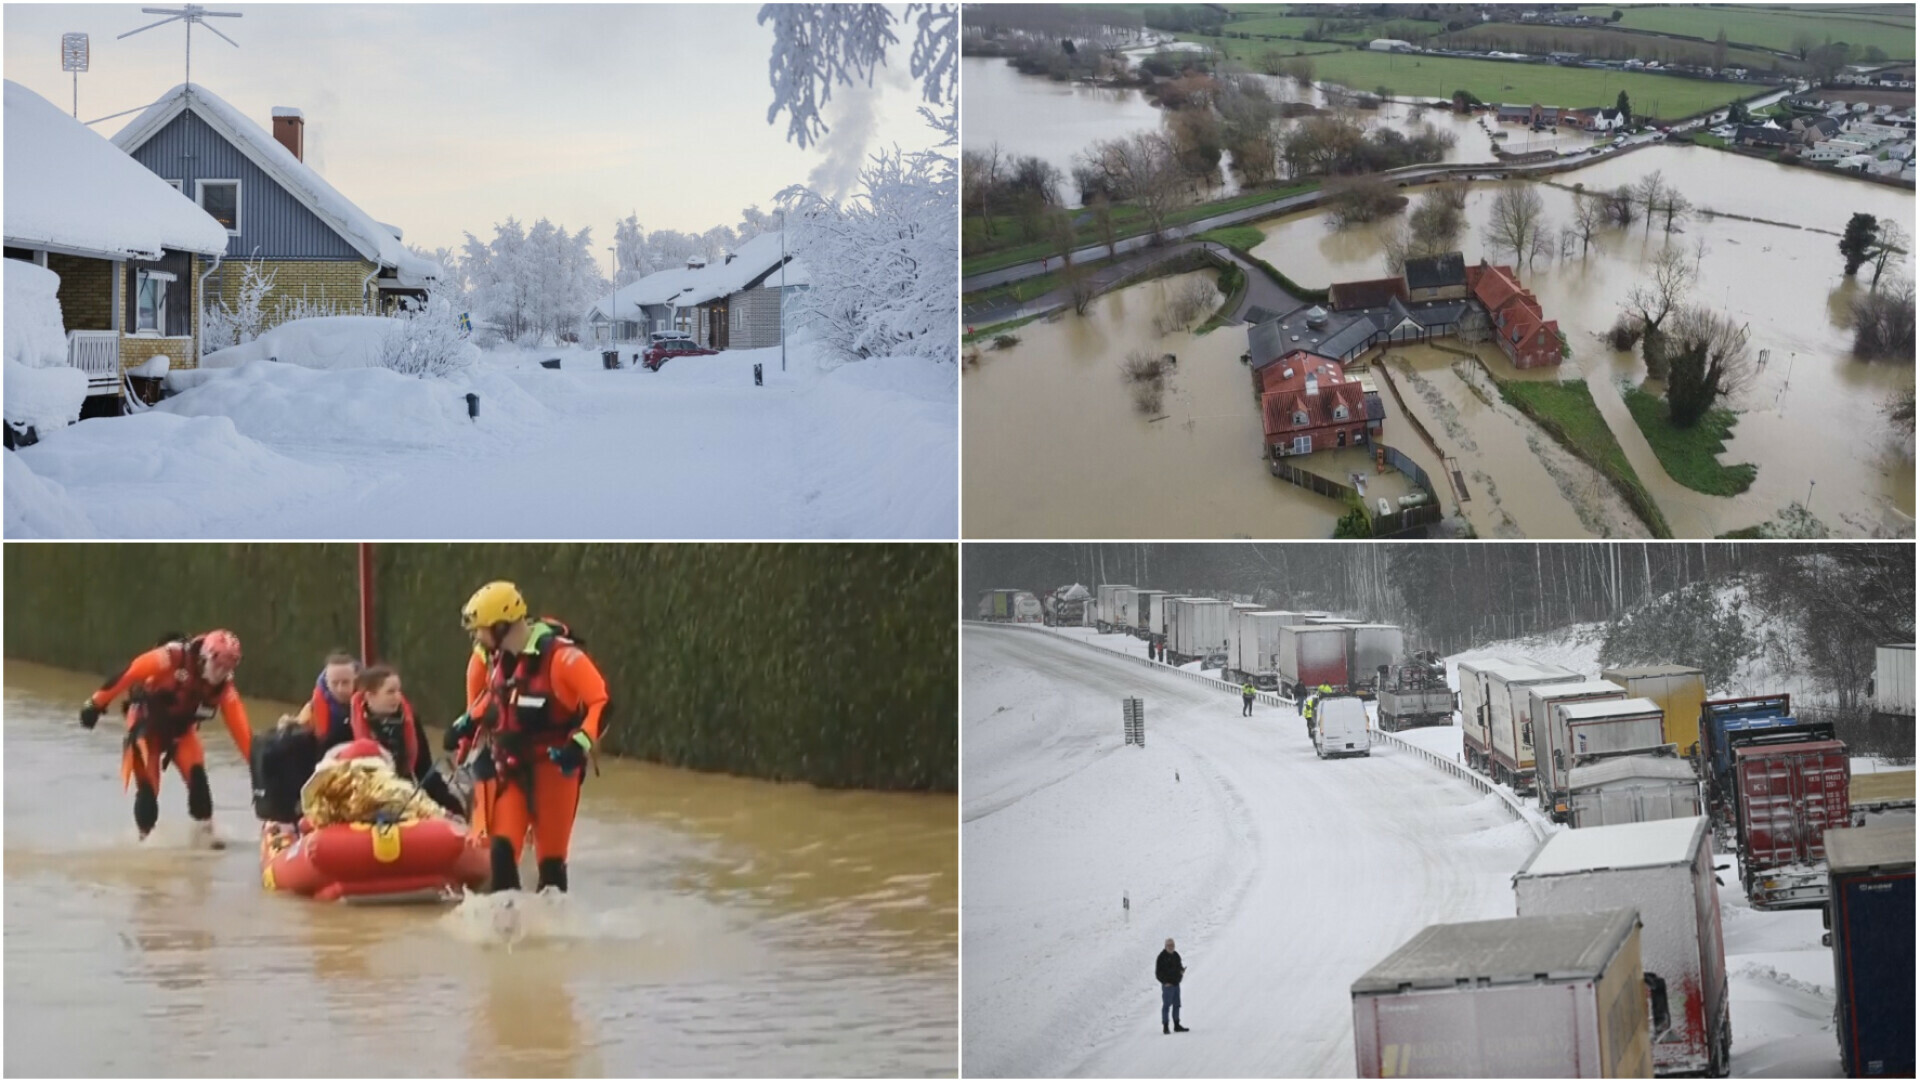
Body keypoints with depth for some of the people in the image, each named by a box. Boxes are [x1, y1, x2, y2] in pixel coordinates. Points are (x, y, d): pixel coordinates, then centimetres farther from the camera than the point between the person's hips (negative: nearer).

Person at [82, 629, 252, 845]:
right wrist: (97, 703, -23)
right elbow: (129, 673, -27)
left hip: (181, 728, 4)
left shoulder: (222, 684, -14)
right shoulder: (174, 657, -31)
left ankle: (204, 830, 0)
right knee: (147, 785, -10)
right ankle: (146, 834, 11)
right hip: (147, 722, -4)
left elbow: (238, 723, -16)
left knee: (196, 774, -15)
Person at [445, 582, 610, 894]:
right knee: (501, 848, -8)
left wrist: (580, 745, -26)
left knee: (551, 857, 0)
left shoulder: (559, 655, -19)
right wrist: (466, 726, 9)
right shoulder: (488, 656, 3)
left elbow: (601, 702, -18)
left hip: (553, 766, -5)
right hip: (508, 766, 5)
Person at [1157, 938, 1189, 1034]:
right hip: (1167, 984, -7)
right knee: (1166, 1005, -7)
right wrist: (1165, 982, -20)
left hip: (1176, 984, 7)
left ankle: (1177, 1026, 21)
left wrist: (1182, 970, -3)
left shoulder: (1176, 955, 11)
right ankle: (1165, 1028, -5)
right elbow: (1158, 973, -11)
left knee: (1177, 1005, 12)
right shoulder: (1162, 957, -11)